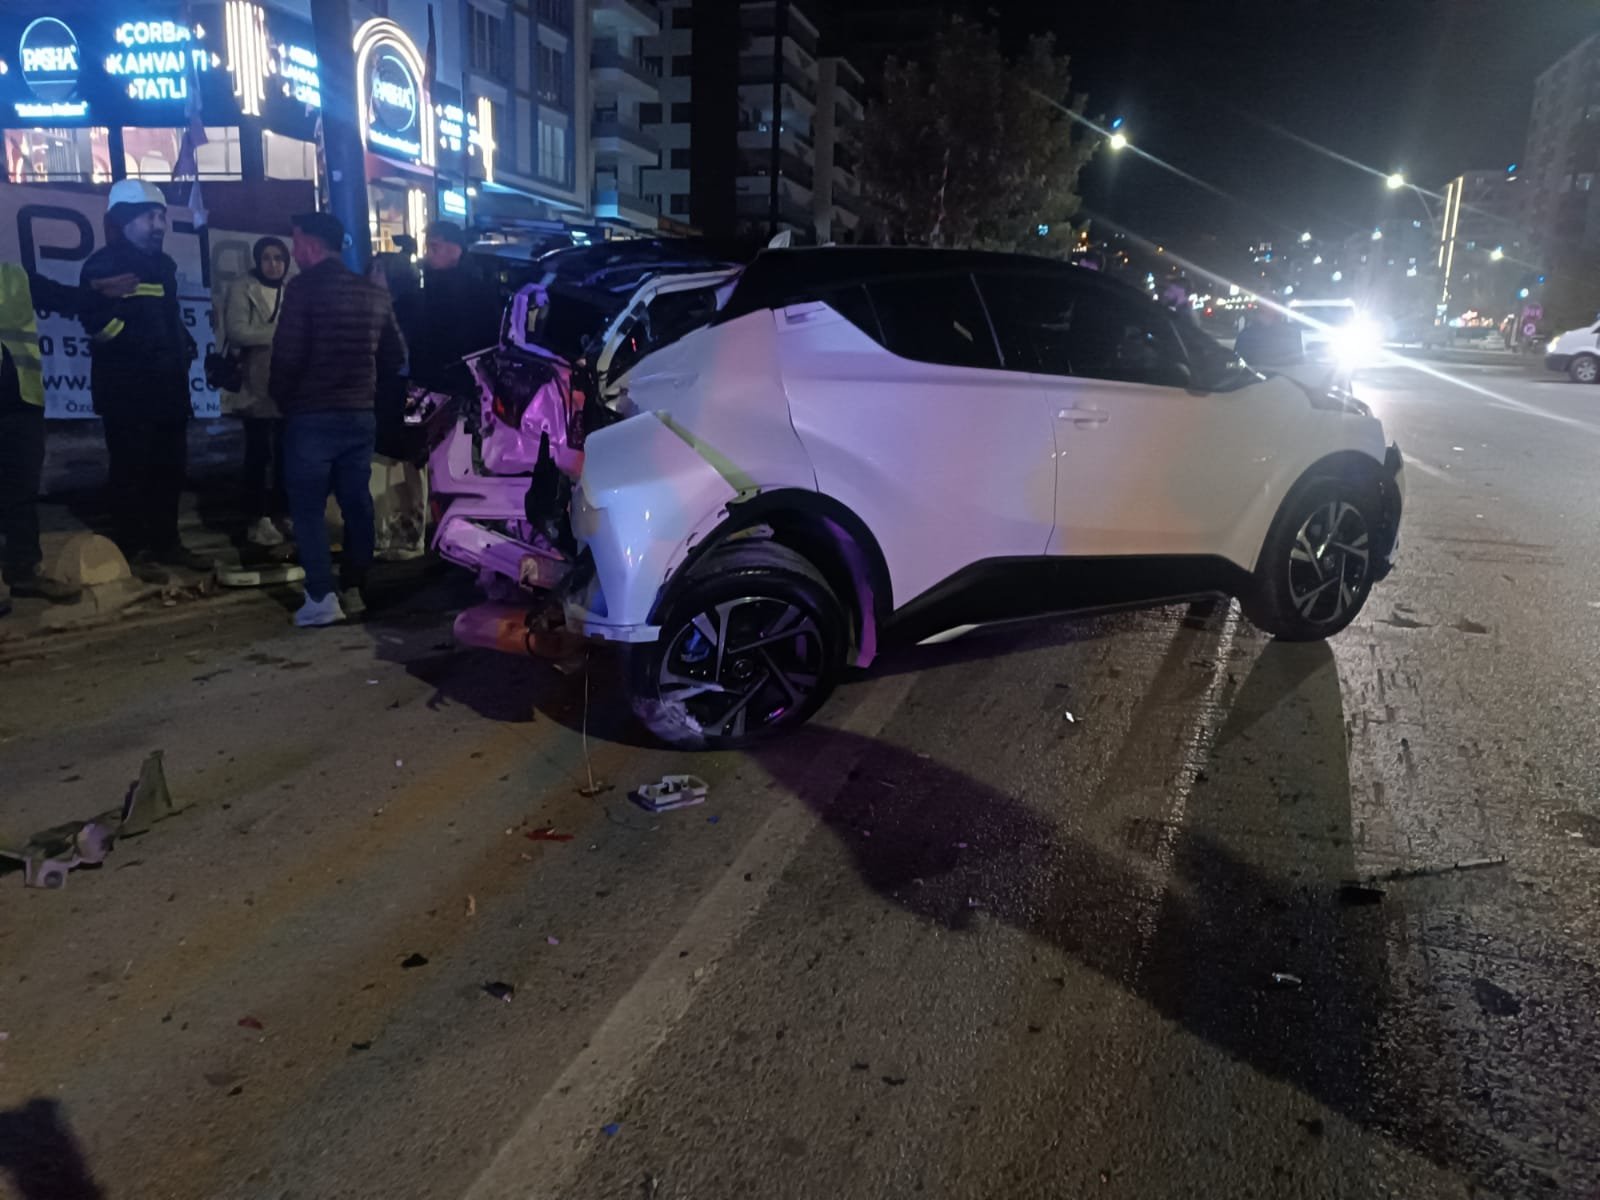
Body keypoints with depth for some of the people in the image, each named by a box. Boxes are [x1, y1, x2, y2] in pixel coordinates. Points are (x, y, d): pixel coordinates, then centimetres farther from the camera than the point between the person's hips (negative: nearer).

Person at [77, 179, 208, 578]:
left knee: (170, 469, 12)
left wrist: (186, 346, 10)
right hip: (126, 390, -8)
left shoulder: (163, 265, 17)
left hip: (167, 387, 8)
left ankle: (165, 543, 23)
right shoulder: (103, 265, -7)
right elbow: (97, 324, -15)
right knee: (131, 472, -3)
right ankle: (132, 551, 4)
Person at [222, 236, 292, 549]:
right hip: (257, 386, -5)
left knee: (285, 451, 7)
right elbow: (237, 331, -15)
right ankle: (257, 520, 5)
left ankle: (281, 514, 18)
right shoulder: (243, 288, -3)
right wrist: (280, 333, -15)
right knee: (259, 453, -1)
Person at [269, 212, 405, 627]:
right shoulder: (374, 291, 9)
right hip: (361, 414, 6)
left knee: (308, 506, 1)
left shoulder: (304, 286, -10)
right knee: (356, 503, 12)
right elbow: (395, 354, 13)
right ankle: (353, 590, 18)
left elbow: (288, 353, -15)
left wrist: (280, 396, 2)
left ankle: (322, 598, -5)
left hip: (312, 415, -6)